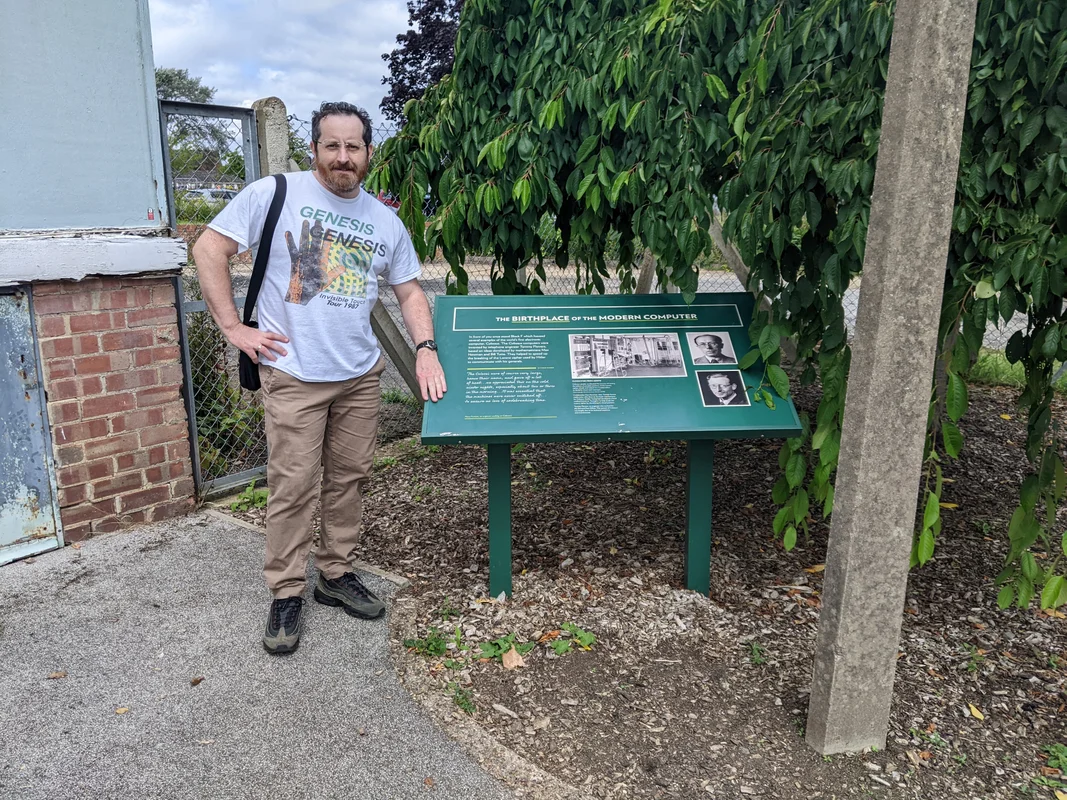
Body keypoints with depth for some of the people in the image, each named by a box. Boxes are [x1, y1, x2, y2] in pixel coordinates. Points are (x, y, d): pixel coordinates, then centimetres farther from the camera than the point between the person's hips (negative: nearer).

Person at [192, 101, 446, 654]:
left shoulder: (385, 222, 9)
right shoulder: (274, 194, -5)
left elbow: (409, 292, 14)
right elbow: (209, 250, -3)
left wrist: (425, 350, -1)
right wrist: (233, 328, -9)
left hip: (361, 375, 5)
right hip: (294, 375, -4)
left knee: (349, 478, 11)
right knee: (293, 487, -2)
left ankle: (336, 573, 28)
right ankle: (286, 594, 14)